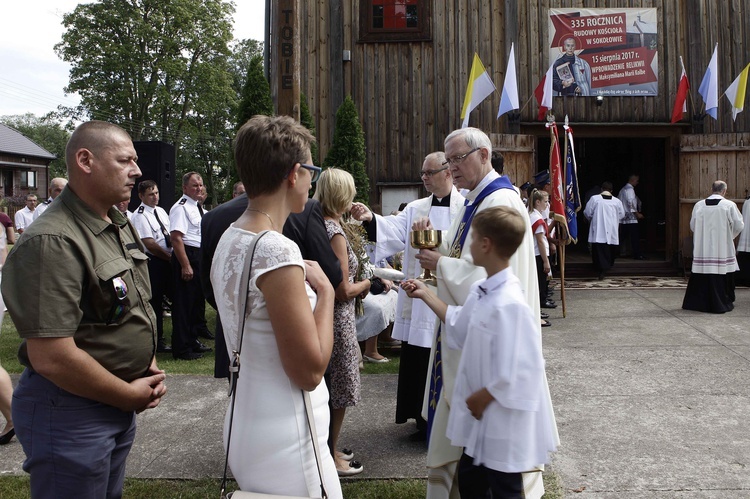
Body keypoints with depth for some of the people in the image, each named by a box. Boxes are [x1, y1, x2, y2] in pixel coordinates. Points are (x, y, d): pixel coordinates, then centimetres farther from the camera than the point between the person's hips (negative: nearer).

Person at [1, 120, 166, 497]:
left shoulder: (120, 227, 6)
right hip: (70, 411, -8)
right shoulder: (52, 243, -24)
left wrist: (150, 368, 3)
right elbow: (52, 358, -28)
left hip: (119, 403, 9)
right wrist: (130, 395, -15)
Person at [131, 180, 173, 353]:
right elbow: (150, 244, -17)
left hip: (167, 261, 8)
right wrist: (169, 256, -11)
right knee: (155, 301, 2)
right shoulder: (140, 216, -12)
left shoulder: (161, 211, 13)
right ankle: (157, 341, 14)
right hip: (153, 262, -8)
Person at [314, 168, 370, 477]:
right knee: (338, 392, 7)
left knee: (328, 390, 20)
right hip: (338, 319, -9)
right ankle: (332, 458, 21)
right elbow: (344, 291, -21)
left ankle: (327, 449, 34)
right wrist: (366, 283, -4)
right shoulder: (335, 232, -21)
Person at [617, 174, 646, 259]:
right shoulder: (630, 189, -9)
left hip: (623, 218, 9)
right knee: (635, 237, -8)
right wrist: (637, 214, -15)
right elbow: (631, 203, -18)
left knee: (624, 237, 10)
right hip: (631, 218, -9)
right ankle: (637, 255, -9)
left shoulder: (622, 189, 18)